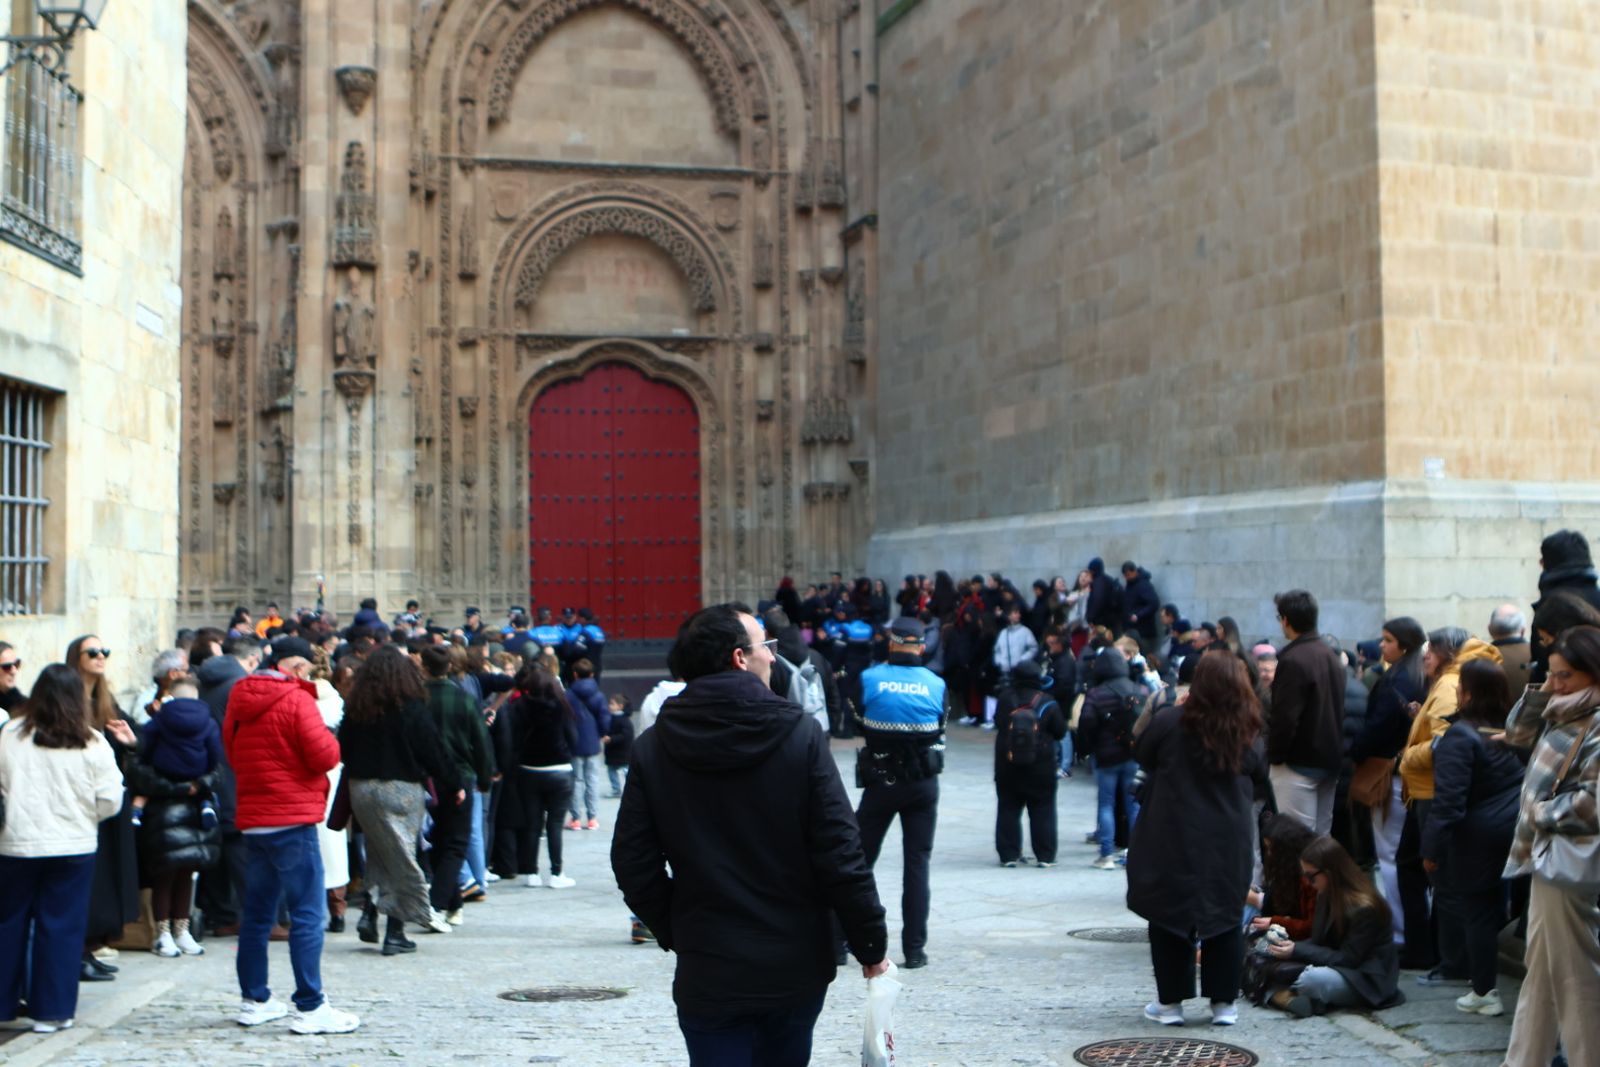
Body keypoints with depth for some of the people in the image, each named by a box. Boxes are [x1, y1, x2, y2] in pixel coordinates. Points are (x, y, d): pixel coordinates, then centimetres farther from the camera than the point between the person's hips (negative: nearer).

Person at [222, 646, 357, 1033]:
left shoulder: (238, 703, 11)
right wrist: (330, 739, 3)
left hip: (252, 820, 8)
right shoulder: (296, 700, -12)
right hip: (292, 820, -8)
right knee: (307, 914, -6)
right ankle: (310, 1007, -8)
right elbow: (324, 756, -15)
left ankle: (254, 1000, 21)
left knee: (256, 913, 14)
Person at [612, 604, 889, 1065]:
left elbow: (634, 864, -4)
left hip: (708, 975, 0)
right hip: (796, 967, 1)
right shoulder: (799, 734, -10)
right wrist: (871, 944, -1)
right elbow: (841, 855, -12)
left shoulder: (652, 749, -5)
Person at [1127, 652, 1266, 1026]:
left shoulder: (1169, 721, -12)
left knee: (1169, 916, 7)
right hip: (1228, 845, 2)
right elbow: (1261, 772, 12)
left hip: (1172, 842, -2)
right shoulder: (1249, 734, -3)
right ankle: (1223, 1002, 15)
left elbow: (1141, 754, 3)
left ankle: (1170, 1001, 11)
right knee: (1225, 919, 12)